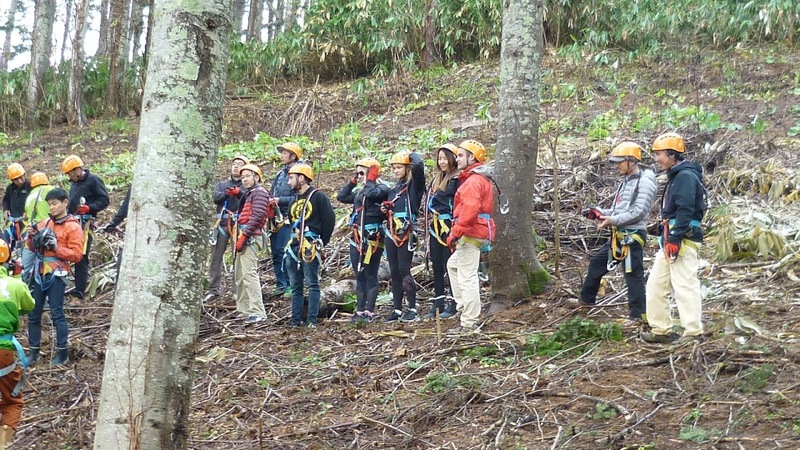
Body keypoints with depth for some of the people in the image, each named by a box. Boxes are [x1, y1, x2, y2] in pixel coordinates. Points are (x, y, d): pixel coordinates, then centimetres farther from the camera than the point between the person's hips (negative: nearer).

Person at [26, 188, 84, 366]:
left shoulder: (73, 227, -4)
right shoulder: (45, 223, 14)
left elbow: (77, 255, -9)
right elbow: (34, 248, 20)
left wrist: (56, 247, -19)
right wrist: (32, 237, 0)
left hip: (56, 275, -6)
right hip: (39, 273, 6)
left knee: (57, 313, -5)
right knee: (33, 313, 8)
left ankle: (63, 352, 3)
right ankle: (34, 352, 15)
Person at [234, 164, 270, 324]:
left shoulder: (259, 192, -5)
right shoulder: (249, 194, 25)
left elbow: (257, 216, -17)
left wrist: (244, 235, -20)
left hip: (251, 238, -11)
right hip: (243, 237, 11)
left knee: (249, 274, -17)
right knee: (239, 276, 13)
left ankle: (257, 313, -21)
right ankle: (244, 309, 18)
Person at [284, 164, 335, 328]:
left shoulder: (318, 196, -4)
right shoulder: (294, 201, 20)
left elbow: (329, 219, -8)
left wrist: (321, 242, -2)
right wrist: (295, 237, 15)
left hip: (310, 246, -8)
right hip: (294, 246, 8)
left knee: (312, 283, -8)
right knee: (295, 286, 8)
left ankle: (312, 321, -9)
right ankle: (296, 320, 11)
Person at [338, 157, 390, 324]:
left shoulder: (382, 188, -5)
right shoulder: (359, 190, 18)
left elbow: (371, 194, -25)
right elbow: (341, 197, 19)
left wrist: (370, 179, -8)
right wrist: (353, 181, 15)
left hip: (372, 237, -8)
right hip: (357, 237, 8)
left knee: (370, 275, -5)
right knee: (359, 275, 10)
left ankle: (369, 311, -4)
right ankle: (360, 310, 15)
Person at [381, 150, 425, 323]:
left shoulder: (414, 184, -2)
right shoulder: (393, 189, 20)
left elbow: (419, 165, -21)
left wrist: (412, 154, -2)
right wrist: (385, 209, 9)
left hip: (406, 232, -7)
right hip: (391, 232, 8)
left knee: (404, 270, -10)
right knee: (394, 272, 7)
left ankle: (413, 309, -5)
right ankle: (397, 309, 10)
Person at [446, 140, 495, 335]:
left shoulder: (473, 181, -14)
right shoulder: (483, 179, 20)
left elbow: (470, 210, -26)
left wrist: (455, 233, -22)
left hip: (471, 233, -11)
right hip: (481, 232, 11)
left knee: (467, 278, -8)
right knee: (453, 264, 27)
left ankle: (468, 324, -6)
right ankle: (463, 305, 24)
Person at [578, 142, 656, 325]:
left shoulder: (645, 182, -12)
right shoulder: (626, 182, 18)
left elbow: (639, 212, -20)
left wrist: (613, 220, -21)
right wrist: (599, 212, 7)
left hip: (632, 236, -10)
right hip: (619, 236, 10)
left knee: (633, 275, -6)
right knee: (596, 263, 18)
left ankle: (637, 315, 1)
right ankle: (586, 299, 32)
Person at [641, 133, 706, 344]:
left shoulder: (686, 176, -13)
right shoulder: (675, 176, 20)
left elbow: (685, 210, -21)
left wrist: (675, 239, -24)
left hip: (683, 239, -11)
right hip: (670, 240, 11)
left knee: (685, 286, -9)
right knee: (655, 285, 12)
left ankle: (693, 332, -6)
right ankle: (661, 330, 18)